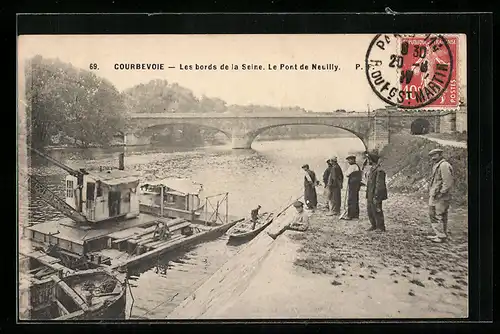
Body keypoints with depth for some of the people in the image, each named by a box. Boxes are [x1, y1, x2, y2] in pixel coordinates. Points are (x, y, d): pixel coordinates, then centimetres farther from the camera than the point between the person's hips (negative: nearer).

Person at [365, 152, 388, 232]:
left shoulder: (379, 171, -18)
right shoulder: (371, 169, 13)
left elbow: (379, 185, -20)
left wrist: (376, 196, -22)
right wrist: (368, 195, 20)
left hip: (375, 195, -10)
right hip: (370, 195, 10)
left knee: (377, 211, -3)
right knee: (370, 210, 15)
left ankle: (381, 227, 6)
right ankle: (374, 226, 25)